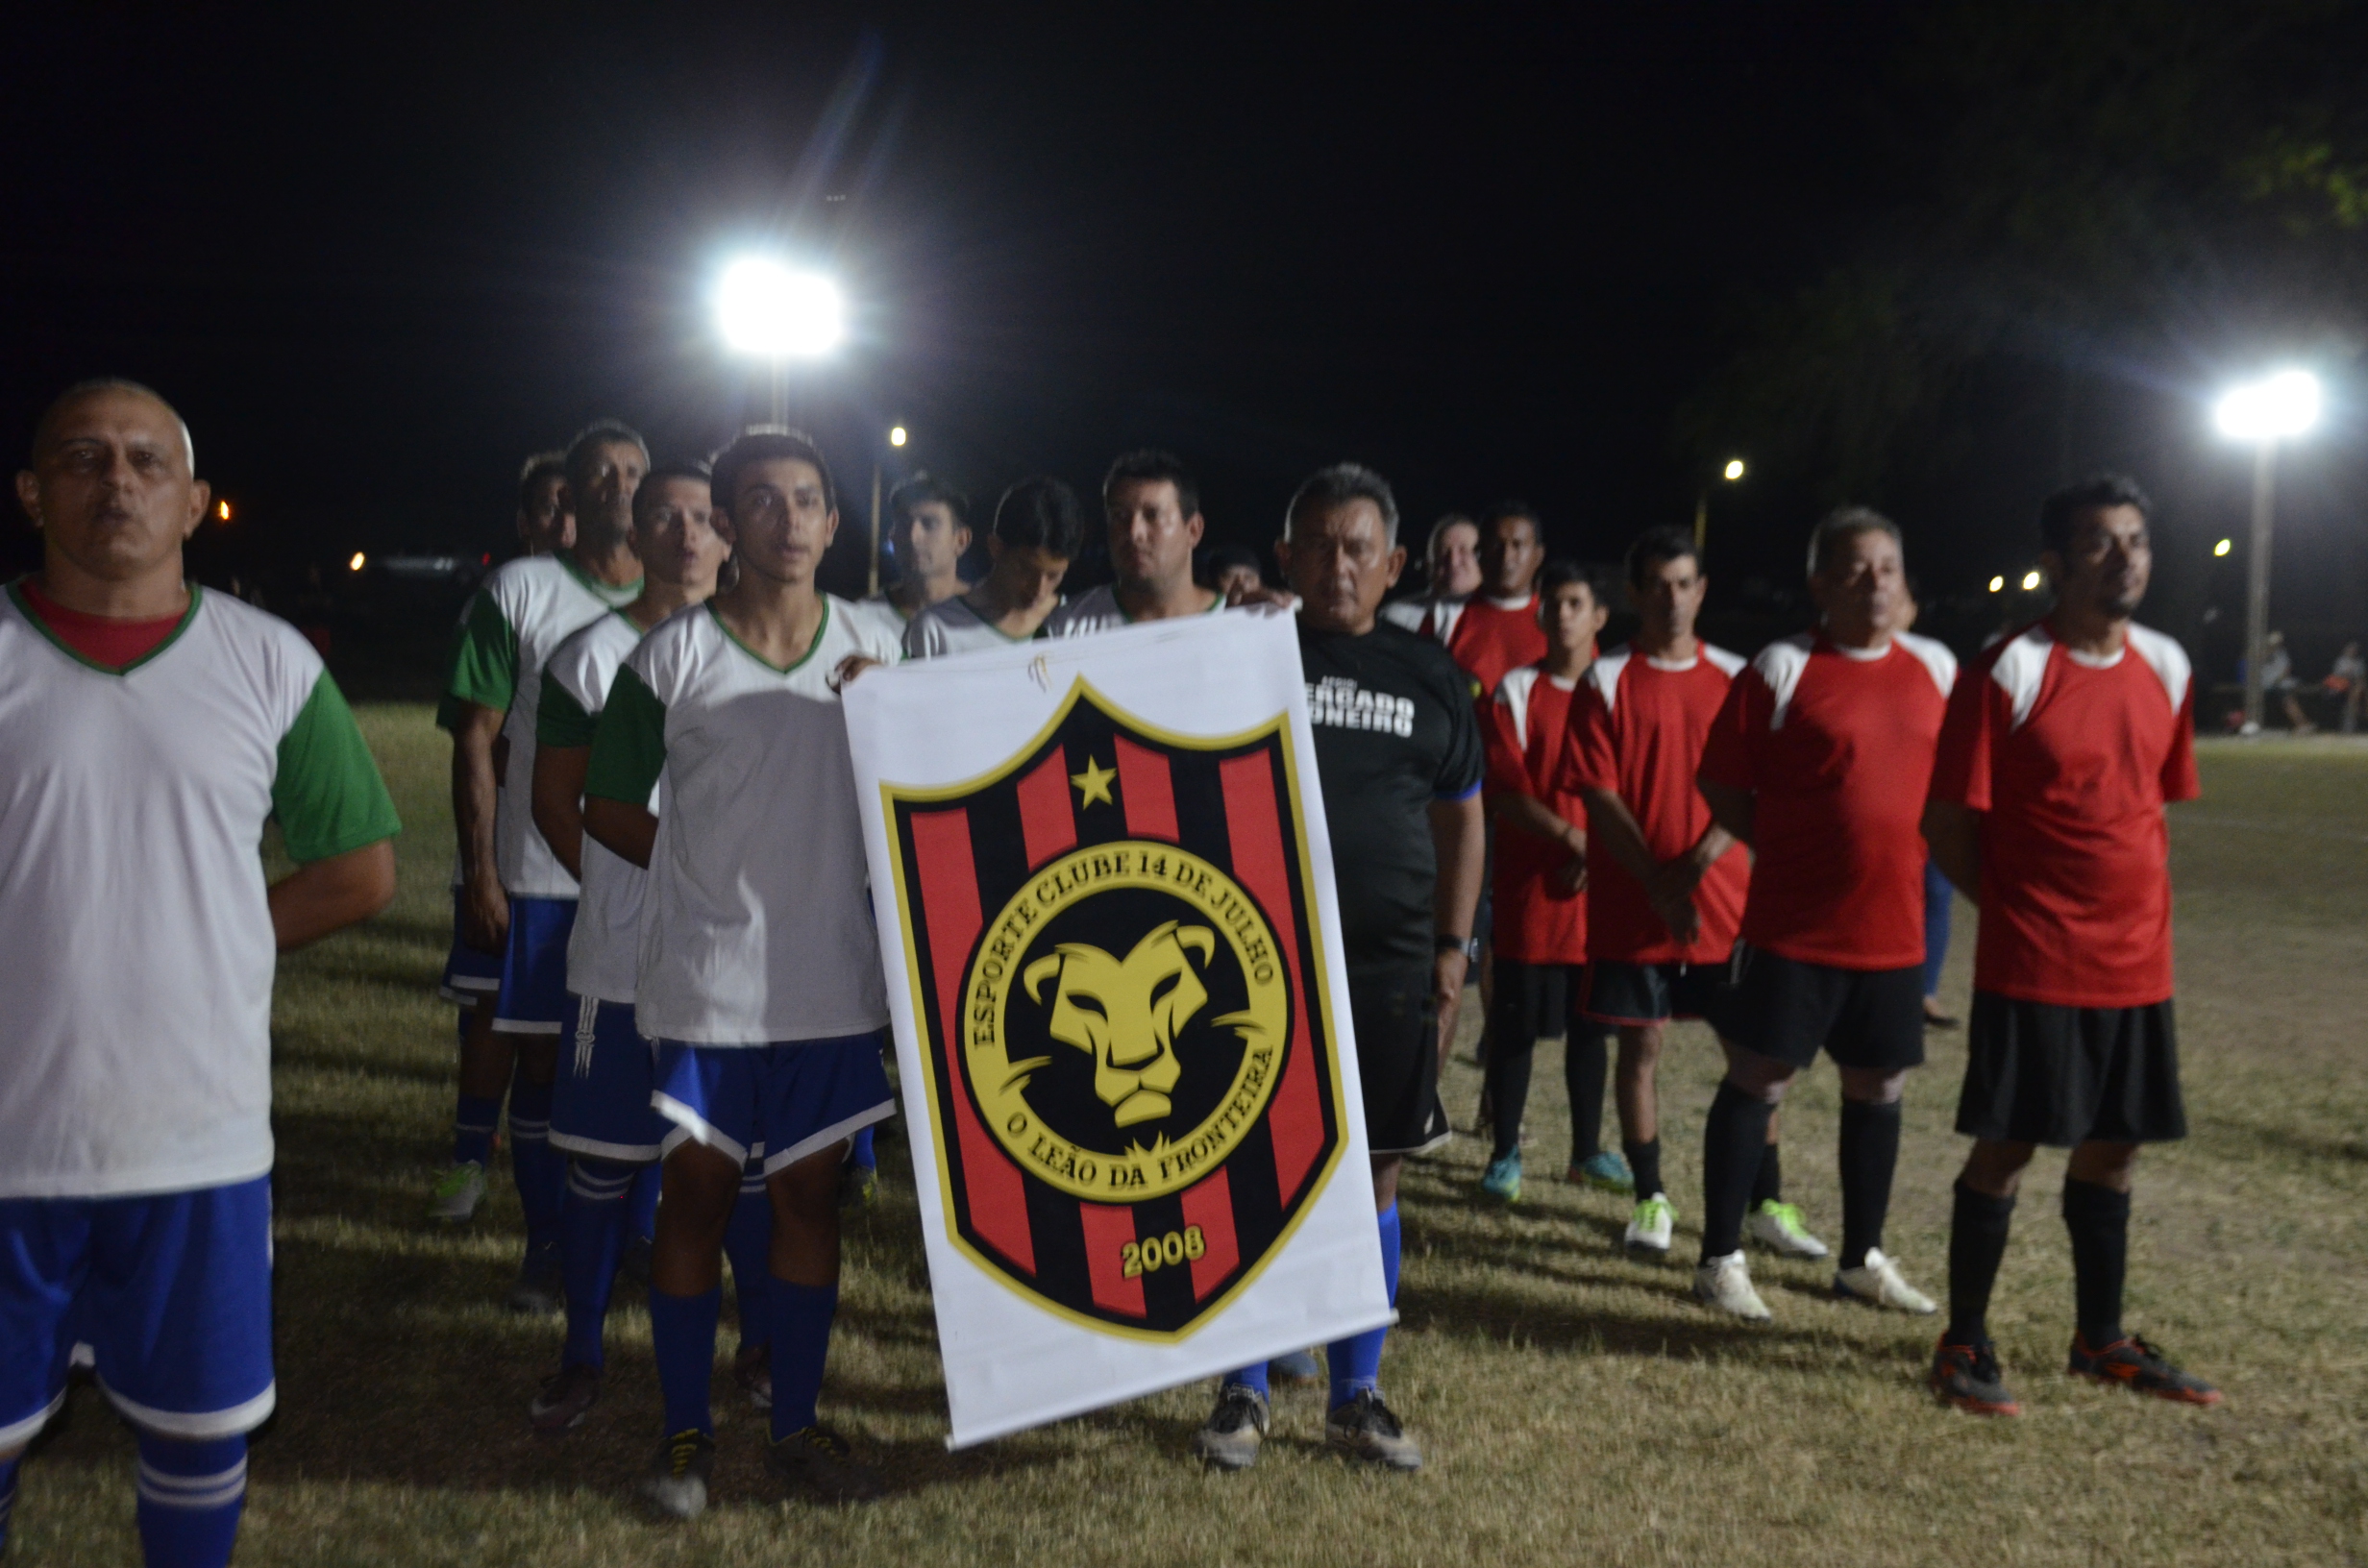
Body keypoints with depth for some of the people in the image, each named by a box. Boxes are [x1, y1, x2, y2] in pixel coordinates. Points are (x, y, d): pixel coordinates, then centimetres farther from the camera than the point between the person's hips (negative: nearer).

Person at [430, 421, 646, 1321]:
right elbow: (477, 741, -3)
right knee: (541, 1059, 4)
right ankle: (546, 1246, 18)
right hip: (539, 873, -2)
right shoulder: (520, 591, -1)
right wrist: (480, 876, -8)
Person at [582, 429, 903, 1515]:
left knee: (810, 1195, 11)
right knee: (697, 1195, 6)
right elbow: (607, 808, 2)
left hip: (834, 981, 3)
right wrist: (716, 878, -2)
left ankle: (797, 1424, 26)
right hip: (706, 984, -2)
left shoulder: (874, 651, 3)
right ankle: (686, 1431, 22)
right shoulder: (671, 658, -6)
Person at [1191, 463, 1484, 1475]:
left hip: (1388, 968, 2)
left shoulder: (1428, 676, 8)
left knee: (1372, 1176, 9)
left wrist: (1451, 951, 8)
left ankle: (1357, 1395, 23)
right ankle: (1244, 1391, 19)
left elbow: (1461, 818, 13)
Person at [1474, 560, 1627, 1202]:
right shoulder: (1516, 691, -1)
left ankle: (1588, 1148, 22)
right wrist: (1570, 836, -18)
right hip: (1530, 888, -3)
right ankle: (1505, 1152, 11)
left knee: (1590, 1022, 10)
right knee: (1517, 1022, 1)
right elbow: (1504, 793, -8)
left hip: (1599, 885, 3)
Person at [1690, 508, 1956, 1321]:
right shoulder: (1781, 670, -7)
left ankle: (1863, 1260, 29)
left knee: (1878, 1087, 13)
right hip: (1792, 923, -5)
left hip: (1894, 927, 5)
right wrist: (1785, 850, -6)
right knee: (1757, 1080, 1)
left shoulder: (1936, 668, 7)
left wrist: (1905, 853, 5)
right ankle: (1721, 1259, 12)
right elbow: (1721, 784, -3)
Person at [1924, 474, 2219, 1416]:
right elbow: (1947, 821, -9)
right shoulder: (2010, 673, -11)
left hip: (2137, 961, 6)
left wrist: (2137, 901, 7)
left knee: (2113, 1146, 14)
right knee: (2005, 1148, 0)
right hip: (2032, 962, -6)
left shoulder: (2166, 668, 7)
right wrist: (2018, 905, -4)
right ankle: (1964, 1345, 13)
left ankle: (2101, 1339, 29)